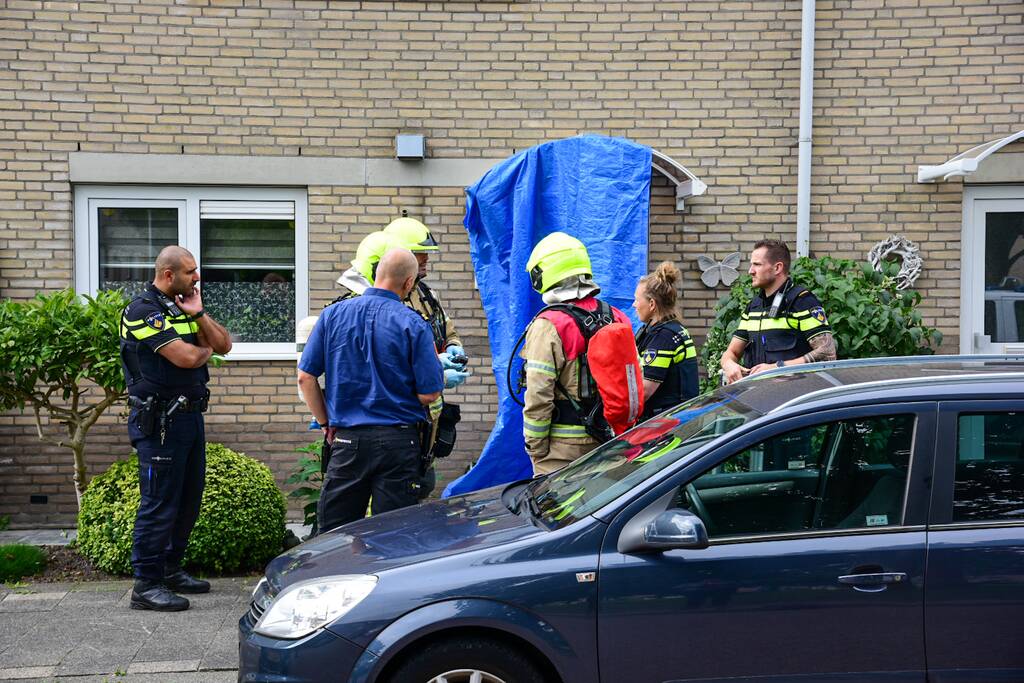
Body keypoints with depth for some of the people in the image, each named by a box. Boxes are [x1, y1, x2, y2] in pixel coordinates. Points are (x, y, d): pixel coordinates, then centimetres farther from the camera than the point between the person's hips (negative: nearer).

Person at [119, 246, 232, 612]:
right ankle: (146, 585, 0)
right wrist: (205, 350, 1)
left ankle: (170, 571, 27)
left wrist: (198, 313, -4)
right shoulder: (143, 310, -13)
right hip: (159, 420, -9)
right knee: (160, 503, -6)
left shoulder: (183, 306, 15)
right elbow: (185, 357, -22)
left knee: (188, 501, 15)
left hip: (189, 415, 9)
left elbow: (223, 345, 9)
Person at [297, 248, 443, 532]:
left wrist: (326, 422, 13)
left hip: (347, 441, 2)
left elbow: (305, 377, 3)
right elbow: (429, 393, -8)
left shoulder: (333, 314, 2)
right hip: (398, 442, -2)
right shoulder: (413, 324, -7)